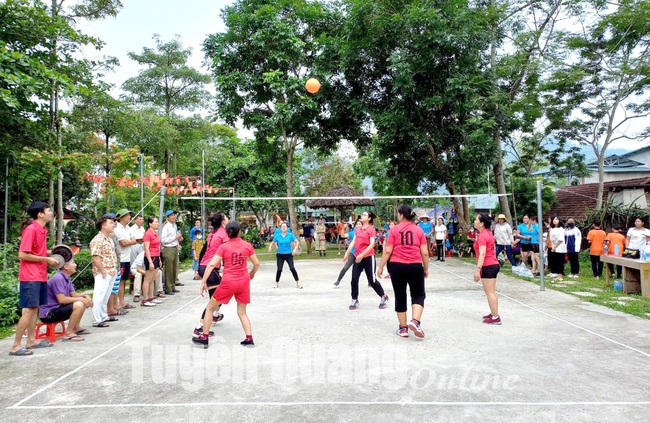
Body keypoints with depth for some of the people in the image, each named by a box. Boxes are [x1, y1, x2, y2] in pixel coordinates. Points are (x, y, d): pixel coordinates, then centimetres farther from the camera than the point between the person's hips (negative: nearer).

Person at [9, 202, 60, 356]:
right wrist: (47, 259, -15)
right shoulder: (31, 230, -15)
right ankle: (16, 346, -2)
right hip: (30, 277, -9)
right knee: (28, 310, -8)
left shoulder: (42, 230, 12)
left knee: (35, 308, 13)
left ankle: (31, 340, 22)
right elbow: (22, 255, -18)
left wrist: (50, 253, 7)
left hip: (40, 276, 9)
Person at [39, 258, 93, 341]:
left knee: (84, 302, 15)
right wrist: (80, 299, -20)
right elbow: (61, 299, -27)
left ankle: (76, 328, 21)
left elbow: (73, 294, 15)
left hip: (57, 308, 10)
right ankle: (68, 333, -18)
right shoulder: (58, 278, -22)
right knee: (79, 305, -27)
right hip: (48, 313, -10)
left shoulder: (67, 278, 9)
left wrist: (85, 296, -3)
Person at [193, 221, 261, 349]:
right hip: (244, 281, 3)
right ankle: (249, 339, 9)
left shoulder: (224, 247, -5)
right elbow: (257, 264, 5)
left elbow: (211, 265, -11)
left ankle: (204, 338, 20)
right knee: (242, 312, 19)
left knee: (210, 308, 16)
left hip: (228, 282, -3)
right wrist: (251, 274, 24)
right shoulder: (248, 245, 0)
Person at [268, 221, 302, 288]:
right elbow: (272, 242, 10)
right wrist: (270, 247, -10)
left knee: (292, 268, -12)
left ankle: (298, 282, 1)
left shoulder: (290, 235, -4)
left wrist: (295, 249, -18)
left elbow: (297, 242, -4)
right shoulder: (277, 236, 0)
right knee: (279, 269, -3)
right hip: (280, 255, 1)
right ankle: (276, 283, 19)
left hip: (289, 254, -1)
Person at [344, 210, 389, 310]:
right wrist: (347, 253, 1)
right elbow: (353, 242, 10)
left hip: (368, 257, -6)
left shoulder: (371, 229, -8)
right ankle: (355, 300, 12)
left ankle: (384, 297, 22)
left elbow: (372, 244, -16)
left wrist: (362, 255, -23)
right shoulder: (358, 229, 11)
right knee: (354, 279, 1)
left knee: (372, 280, 2)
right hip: (357, 257, 6)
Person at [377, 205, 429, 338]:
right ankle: (415, 321, -8)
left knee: (400, 297, 11)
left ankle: (403, 328, 17)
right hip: (415, 266, 0)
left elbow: (387, 251, -5)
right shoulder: (419, 230, 2)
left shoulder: (394, 230, -2)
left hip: (396, 266, 0)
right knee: (418, 295, 13)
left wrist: (380, 267, 3)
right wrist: (426, 269, 13)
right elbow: (425, 252, 1)